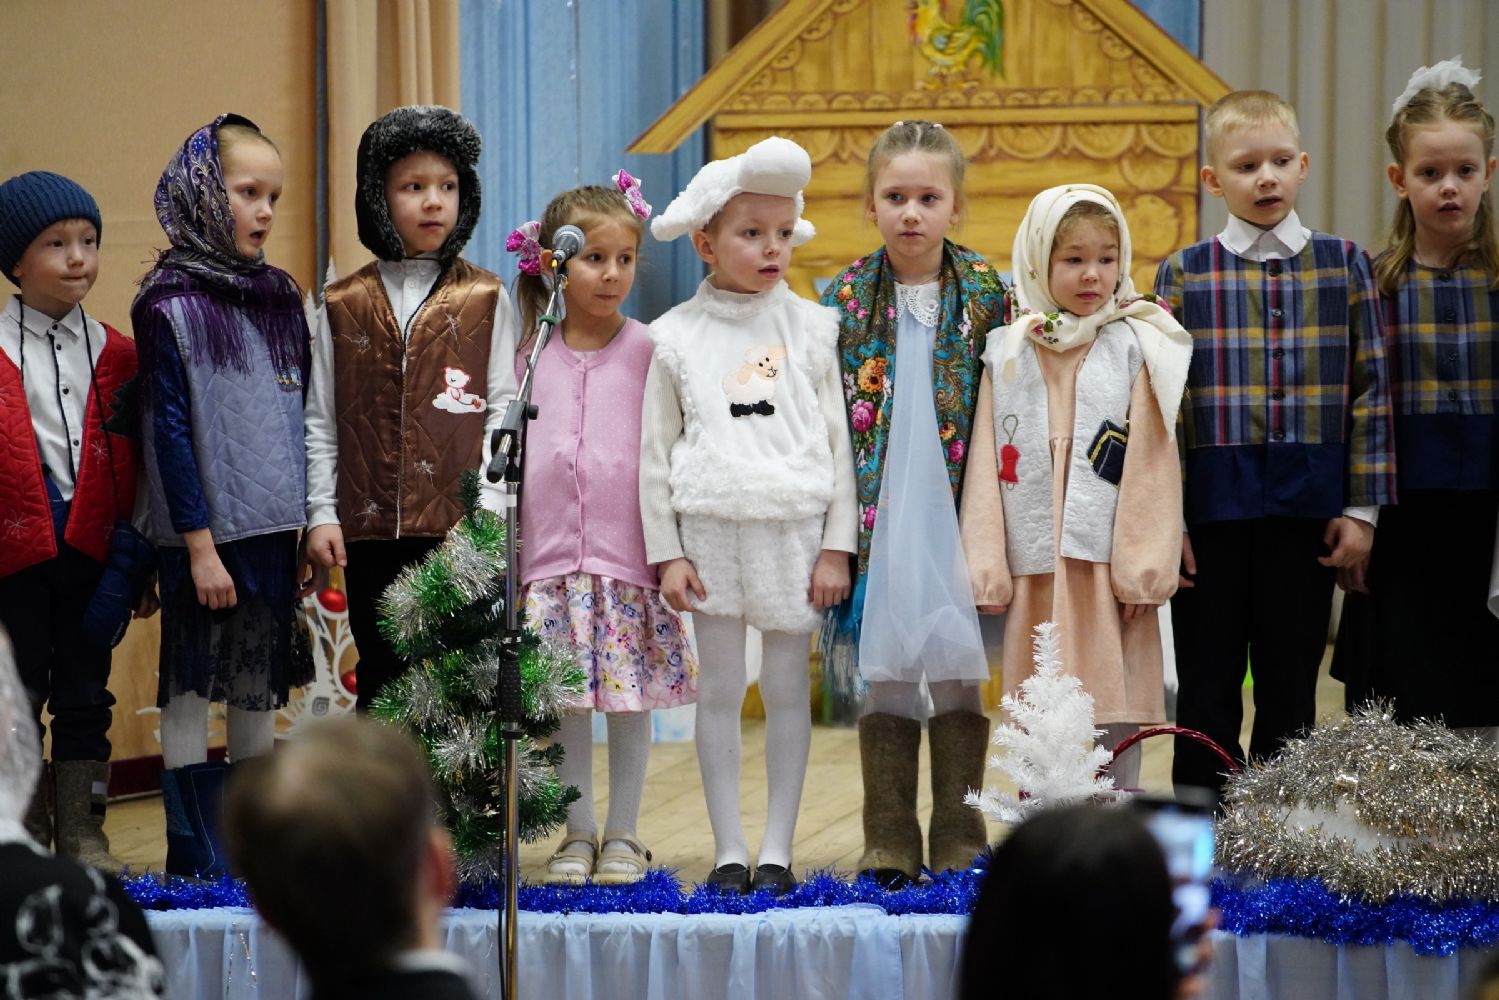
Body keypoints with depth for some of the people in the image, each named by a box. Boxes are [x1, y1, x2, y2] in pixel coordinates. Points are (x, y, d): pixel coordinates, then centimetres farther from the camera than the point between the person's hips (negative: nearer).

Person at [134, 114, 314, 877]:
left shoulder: (282, 301, 11)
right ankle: (197, 859, 6)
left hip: (274, 528, 6)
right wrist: (198, 546, -13)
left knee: (260, 687, 11)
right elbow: (170, 434, -10)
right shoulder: (171, 308, -7)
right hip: (207, 533, -6)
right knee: (192, 686, 1)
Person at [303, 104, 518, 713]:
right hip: (371, 531, 2)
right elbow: (320, 421, 10)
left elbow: (501, 410, 2)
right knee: (379, 680, 7)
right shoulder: (344, 305, 9)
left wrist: (487, 505, -8)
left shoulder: (484, 299, 5)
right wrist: (321, 513, 2)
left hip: (458, 527, -2)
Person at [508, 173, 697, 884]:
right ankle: (577, 833, 17)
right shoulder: (530, 354, 5)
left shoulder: (647, 350, 0)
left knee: (631, 693, 2)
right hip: (552, 554, 2)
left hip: (629, 553, -2)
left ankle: (622, 833, 14)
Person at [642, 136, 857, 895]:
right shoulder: (676, 336, 2)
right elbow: (656, 453, 4)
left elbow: (838, 441, 4)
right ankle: (729, 850, 12)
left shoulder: (812, 328, 4)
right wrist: (667, 553, -2)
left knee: (788, 686, 3)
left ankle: (777, 850, 11)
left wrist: (837, 546, -1)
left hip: (795, 528, 0)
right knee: (719, 688, 4)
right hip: (711, 528, 0)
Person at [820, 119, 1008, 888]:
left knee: (959, 673, 4)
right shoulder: (846, 297, 3)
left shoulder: (988, 294, 2)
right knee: (882, 676, 5)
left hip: (956, 515, 0)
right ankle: (889, 844, 13)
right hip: (877, 523, 0)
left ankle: (960, 841, 13)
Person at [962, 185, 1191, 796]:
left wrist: (1144, 565, -8)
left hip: (1107, 564, -2)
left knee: (1113, 718, 0)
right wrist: (987, 567, 1)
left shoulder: (1136, 349, 1)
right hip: (1034, 570, 2)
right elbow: (988, 467, 7)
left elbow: (1151, 463, -3)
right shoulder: (1007, 354, 8)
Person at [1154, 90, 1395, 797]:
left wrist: (1362, 506, -1)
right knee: (1208, 689, 6)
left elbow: (1370, 391, 4)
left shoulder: (1345, 265, 4)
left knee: (1291, 686, 8)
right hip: (1212, 501, -1)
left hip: (1307, 504, 1)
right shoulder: (1184, 274, 2)